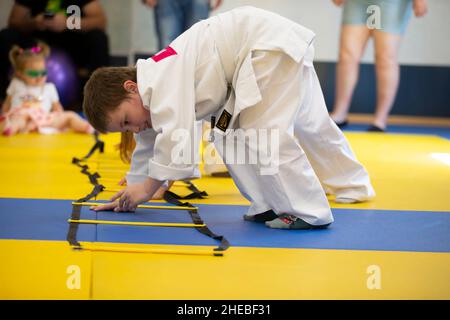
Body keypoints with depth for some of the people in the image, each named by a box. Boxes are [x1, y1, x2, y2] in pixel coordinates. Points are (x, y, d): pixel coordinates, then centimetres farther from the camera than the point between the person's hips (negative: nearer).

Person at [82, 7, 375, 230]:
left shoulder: (163, 78, -23)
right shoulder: (154, 92, 7)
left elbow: (175, 137, -30)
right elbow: (148, 149, 18)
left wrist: (147, 188, -19)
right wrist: (129, 196, 18)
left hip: (272, 42, -10)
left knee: (261, 131, -19)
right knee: (307, 125, 23)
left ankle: (308, 212, -11)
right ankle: (354, 185, 43)